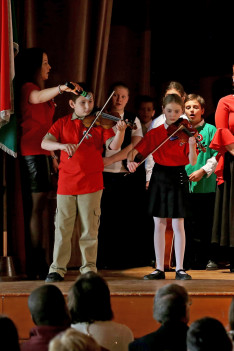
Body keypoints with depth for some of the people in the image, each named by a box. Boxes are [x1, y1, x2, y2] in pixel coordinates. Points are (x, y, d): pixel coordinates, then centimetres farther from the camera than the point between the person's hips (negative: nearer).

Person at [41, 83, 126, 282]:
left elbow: (113, 145, -7)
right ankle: (58, 268, 10)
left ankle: (89, 268, 12)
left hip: (91, 183, -1)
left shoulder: (99, 123, 3)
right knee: (62, 228, 4)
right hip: (66, 183, 1)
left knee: (89, 228, 3)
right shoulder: (63, 123, 6)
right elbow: (45, 143, -6)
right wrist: (62, 145, -25)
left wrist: (120, 132, -27)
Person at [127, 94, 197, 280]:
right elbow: (136, 149, 1)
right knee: (159, 224, 5)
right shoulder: (155, 133, 3)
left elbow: (192, 162, -11)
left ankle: (179, 268, 4)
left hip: (178, 178, -2)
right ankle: (159, 269, 10)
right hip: (159, 178, 2)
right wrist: (130, 160, -19)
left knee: (178, 224, -2)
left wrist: (192, 145, -30)